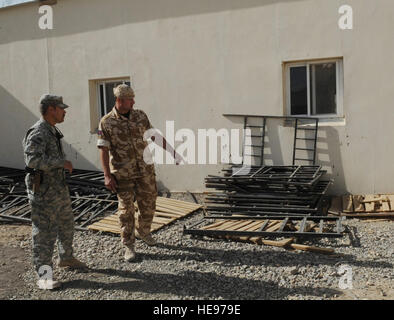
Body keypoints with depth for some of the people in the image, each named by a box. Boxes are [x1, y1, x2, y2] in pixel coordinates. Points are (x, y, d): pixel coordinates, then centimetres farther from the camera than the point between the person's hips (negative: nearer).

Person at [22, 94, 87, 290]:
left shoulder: (52, 131, 12)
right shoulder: (38, 133, -19)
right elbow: (33, 158, -32)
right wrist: (62, 162, -26)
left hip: (59, 188, 10)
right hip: (43, 191, -10)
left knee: (66, 224, 21)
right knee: (44, 232, -4)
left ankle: (66, 258, 39)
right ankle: (44, 275, 4)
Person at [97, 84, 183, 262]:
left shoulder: (140, 116, 1)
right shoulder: (106, 122, -8)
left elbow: (155, 137, 8)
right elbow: (103, 150, -9)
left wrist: (173, 152, 6)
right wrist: (107, 176, -16)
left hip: (145, 170, 4)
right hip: (123, 174, -3)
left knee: (148, 204, 11)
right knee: (126, 208, 2)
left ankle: (142, 232, 38)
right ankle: (128, 246, 16)